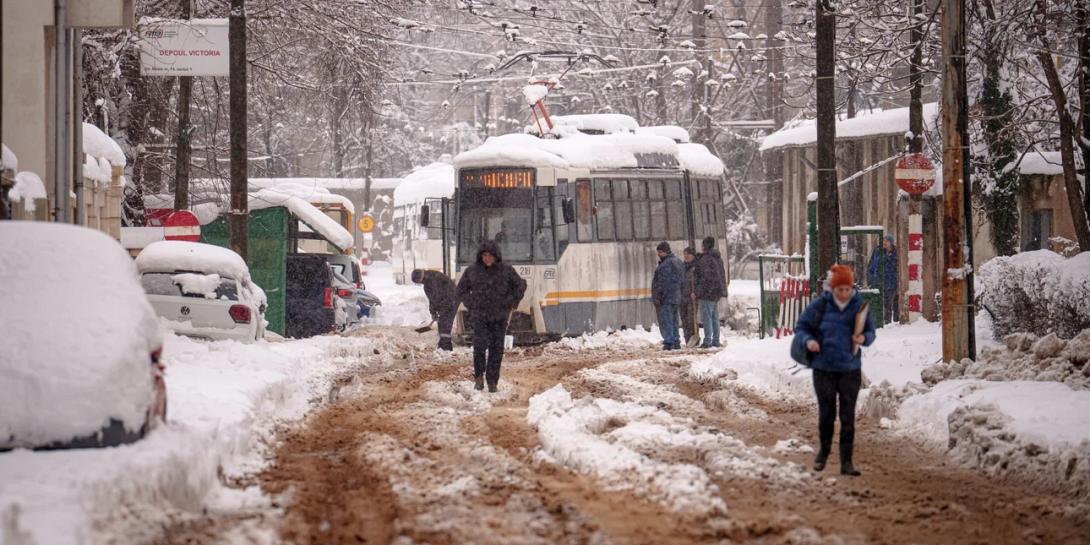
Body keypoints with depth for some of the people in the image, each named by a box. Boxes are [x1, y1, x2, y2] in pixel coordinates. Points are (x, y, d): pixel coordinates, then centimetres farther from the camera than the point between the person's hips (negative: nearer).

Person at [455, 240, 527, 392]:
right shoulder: (472, 271, 2)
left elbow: (520, 286, 14)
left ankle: (492, 381, 8)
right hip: (479, 316, -1)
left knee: (496, 349, 0)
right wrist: (471, 305, 5)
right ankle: (479, 376, 0)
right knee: (480, 345, -17)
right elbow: (461, 290, 16)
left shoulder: (506, 270, 1)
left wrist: (511, 304, 5)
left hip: (499, 317, 1)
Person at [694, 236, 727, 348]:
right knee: (715, 317, 14)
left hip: (707, 292, -9)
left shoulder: (705, 259, -16)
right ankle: (716, 340, 17)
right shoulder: (718, 258, 13)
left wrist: (698, 293, -17)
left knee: (706, 317, -6)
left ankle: (708, 340, -9)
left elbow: (705, 278, -20)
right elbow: (722, 275, 18)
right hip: (717, 293, 9)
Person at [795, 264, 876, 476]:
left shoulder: (859, 306, -3)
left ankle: (846, 460, 5)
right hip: (824, 369, 0)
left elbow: (871, 332, 7)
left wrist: (864, 338, -16)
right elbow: (801, 327, 4)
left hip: (850, 369, 0)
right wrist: (808, 340, -16)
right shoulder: (820, 305, -6)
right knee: (826, 413, 11)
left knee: (848, 417, 0)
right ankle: (823, 450, 34)